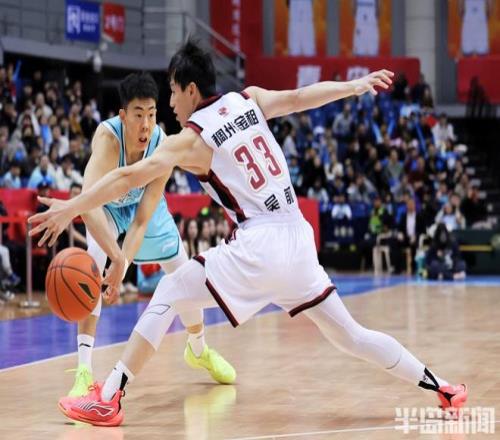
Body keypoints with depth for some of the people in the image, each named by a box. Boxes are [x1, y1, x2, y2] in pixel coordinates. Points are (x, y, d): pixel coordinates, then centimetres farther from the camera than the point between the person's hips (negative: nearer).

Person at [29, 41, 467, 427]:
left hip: (258, 246, -6)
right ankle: (441, 387, 23)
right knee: (348, 334, 19)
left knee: (167, 296, 2)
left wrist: (70, 208, -9)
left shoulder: (192, 138, -6)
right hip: (298, 240, 6)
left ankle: (108, 399, -4)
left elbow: (129, 177, -12)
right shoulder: (249, 100, 8)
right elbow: (301, 97, 18)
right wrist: (355, 86, 33)